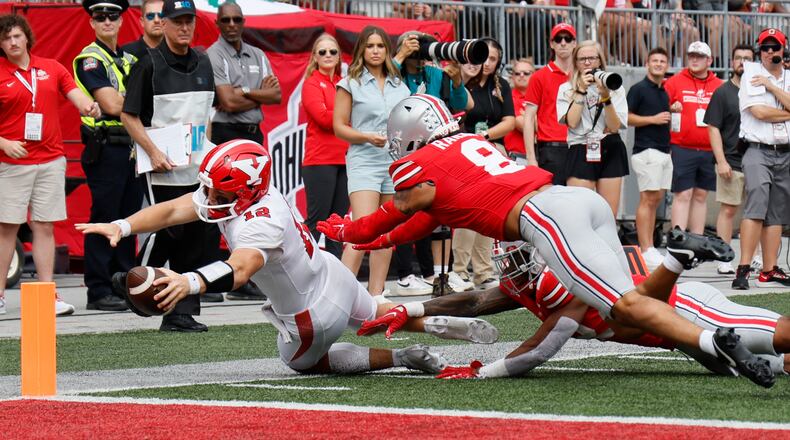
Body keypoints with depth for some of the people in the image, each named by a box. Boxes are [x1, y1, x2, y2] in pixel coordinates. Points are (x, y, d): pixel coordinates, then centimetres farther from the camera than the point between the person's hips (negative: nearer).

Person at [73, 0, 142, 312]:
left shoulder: (129, 60, 18)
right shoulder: (89, 59, -6)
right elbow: (111, 105, -16)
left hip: (132, 146, 7)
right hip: (105, 148, -7)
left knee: (128, 220, 9)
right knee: (104, 220, -6)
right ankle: (99, 292, -4)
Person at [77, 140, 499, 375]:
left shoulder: (257, 226, -38)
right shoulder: (248, 192, -14)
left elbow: (239, 271, -59)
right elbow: (170, 211, -14)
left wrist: (190, 282, -77)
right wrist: (120, 227, -26)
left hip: (315, 313, -8)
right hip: (334, 275, 8)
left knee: (304, 361, 24)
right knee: (377, 314, 37)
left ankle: (401, 358, 17)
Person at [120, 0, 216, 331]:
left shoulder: (203, 64, 12)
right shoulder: (149, 64, -6)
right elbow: (129, 116, -7)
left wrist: (206, 149, 11)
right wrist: (153, 152, -15)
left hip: (197, 168, 6)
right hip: (163, 168, -6)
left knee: (198, 237, 3)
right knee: (166, 233, -11)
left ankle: (180, 313, 7)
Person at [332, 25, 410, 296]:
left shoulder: (400, 86, 15)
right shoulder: (350, 84, 2)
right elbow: (339, 126, -1)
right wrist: (367, 137, -14)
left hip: (397, 163, 5)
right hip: (364, 163, -5)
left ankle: (375, 294, 9)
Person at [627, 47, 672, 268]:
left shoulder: (664, 93, 19)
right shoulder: (639, 89, -4)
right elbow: (626, 117, -11)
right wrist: (653, 119, -15)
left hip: (664, 150, 8)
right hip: (646, 150, -8)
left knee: (656, 199, 7)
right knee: (648, 199, -10)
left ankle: (650, 247, 10)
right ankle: (645, 250, -12)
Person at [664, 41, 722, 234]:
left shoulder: (719, 86, 9)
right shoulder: (674, 82, 3)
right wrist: (671, 109, -15)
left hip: (709, 151, 3)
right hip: (681, 149, -3)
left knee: (701, 196, 10)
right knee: (682, 195, -6)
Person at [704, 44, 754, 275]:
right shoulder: (723, 93, 1)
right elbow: (713, 128, -4)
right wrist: (721, 161, -11)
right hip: (732, 162, -4)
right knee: (728, 210, -3)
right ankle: (724, 260, -1)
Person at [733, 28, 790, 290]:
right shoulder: (750, 77, 1)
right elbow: (759, 112, -12)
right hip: (758, 152, -5)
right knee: (756, 206, -19)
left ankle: (769, 271, 8)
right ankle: (743, 269, -23)